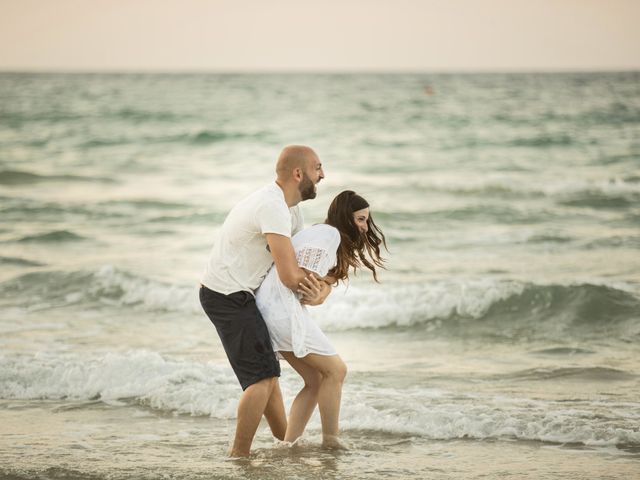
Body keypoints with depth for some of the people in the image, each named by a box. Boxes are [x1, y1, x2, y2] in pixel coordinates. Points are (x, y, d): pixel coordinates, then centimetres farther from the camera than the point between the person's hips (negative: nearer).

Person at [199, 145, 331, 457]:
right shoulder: (273, 208, -23)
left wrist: (323, 290, -7)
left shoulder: (289, 209, 12)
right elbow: (289, 276, -26)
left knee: (265, 369, 20)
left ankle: (286, 441, 32)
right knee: (262, 376, -11)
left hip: (235, 295, 11)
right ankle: (239, 455, -6)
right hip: (227, 295, -11)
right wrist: (314, 281, -4)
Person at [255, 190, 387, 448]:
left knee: (315, 381, 12)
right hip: (283, 306, -10)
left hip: (271, 308, 10)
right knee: (335, 370, -1)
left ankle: (288, 445, 9)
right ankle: (331, 441, 5)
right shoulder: (330, 233, -9)